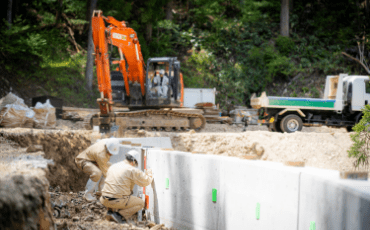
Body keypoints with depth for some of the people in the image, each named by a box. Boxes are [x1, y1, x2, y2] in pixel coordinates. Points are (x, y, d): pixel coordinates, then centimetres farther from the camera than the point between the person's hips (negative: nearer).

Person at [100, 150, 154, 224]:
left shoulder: (113, 167, 13)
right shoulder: (132, 170, -8)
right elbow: (146, 181, 2)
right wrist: (149, 174, 24)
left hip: (105, 200, 7)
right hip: (118, 201, -7)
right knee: (140, 203, 13)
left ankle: (110, 211, 13)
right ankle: (119, 215, -4)